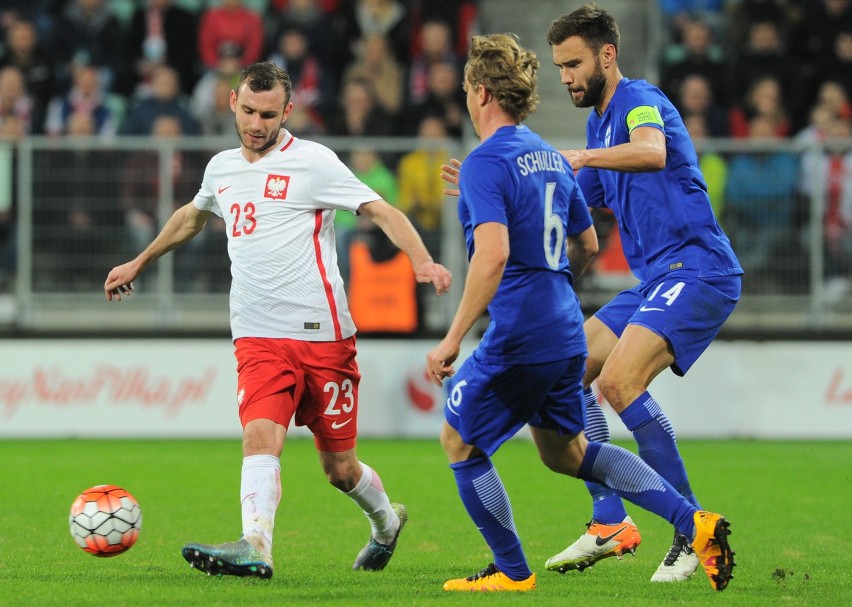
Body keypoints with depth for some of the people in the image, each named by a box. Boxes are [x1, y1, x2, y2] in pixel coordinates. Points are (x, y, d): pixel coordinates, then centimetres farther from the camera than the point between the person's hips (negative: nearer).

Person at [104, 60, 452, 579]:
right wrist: (139, 263, 46)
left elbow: (383, 211, -8)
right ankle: (255, 550, -35)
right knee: (261, 437, -22)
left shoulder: (313, 162, -4)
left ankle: (385, 521, 34)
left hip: (323, 336, -4)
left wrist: (422, 261, -24)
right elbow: (192, 217, 35)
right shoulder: (222, 168, 13)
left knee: (340, 469, 5)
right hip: (259, 339, 4)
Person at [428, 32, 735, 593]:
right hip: (566, 333, 8)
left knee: (459, 441, 11)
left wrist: (453, 339, -24)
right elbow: (587, 246, 22)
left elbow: (493, 256, -26)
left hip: (517, 338, -8)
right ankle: (694, 522, 8)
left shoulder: (485, 163, -14)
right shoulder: (552, 157, 13)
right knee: (566, 452, 21)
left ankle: (512, 571, 16)